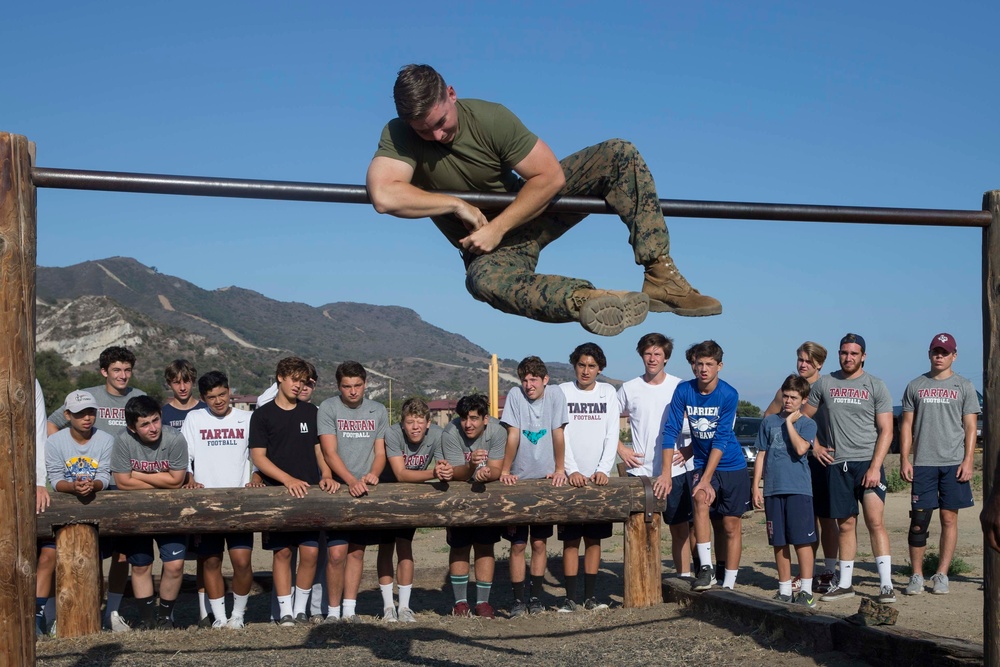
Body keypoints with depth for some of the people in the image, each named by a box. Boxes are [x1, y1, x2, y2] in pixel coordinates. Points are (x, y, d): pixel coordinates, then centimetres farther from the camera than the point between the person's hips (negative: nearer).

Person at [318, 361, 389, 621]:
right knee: (336, 553, -10)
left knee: (357, 551, 7)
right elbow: (329, 452, -10)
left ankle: (350, 609, 15)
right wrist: (352, 481, -22)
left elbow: (380, 452, 9)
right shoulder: (328, 408, -3)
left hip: (365, 491, 3)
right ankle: (333, 610, 3)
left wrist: (372, 475, -12)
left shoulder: (378, 411, 9)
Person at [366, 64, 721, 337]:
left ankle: (662, 277, -24)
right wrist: (459, 205, -31)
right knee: (483, 279, -41)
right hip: (487, 249, -2)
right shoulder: (398, 137, -20)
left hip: (528, 210, 3)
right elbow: (383, 196, -39)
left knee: (620, 154, -14)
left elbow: (550, 176, -20)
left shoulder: (490, 118, -19)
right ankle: (592, 298, -59)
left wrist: (497, 227, -27)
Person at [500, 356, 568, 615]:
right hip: (518, 480, 0)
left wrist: (560, 470, -9)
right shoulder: (515, 395, -9)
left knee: (539, 543, 6)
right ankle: (519, 599, 9)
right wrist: (505, 471, -13)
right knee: (518, 544, 2)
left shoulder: (555, 395, -7)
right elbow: (513, 436, -12)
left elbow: (558, 434, -7)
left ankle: (536, 597, 16)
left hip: (545, 479, 1)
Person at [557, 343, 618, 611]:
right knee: (570, 540, 0)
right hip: (571, 478, -2)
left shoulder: (608, 392, 7)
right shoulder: (563, 391, 0)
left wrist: (604, 470, -11)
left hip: (599, 478, 2)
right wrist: (571, 471, -16)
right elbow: (561, 435, -6)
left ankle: (590, 596, 13)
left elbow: (612, 435, 1)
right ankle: (570, 598, 4)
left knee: (594, 539, 7)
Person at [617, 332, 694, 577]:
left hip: (675, 471, 0)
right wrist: (621, 449, 2)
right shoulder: (629, 389, 3)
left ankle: (684, 577, 14)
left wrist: (689, 449, -3)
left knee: (681, 528, 4)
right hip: (640, 472, 0)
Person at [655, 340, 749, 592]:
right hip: (702, 463, 1)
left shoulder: (728, 395, -16)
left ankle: (729, 584, 12)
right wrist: (666, 473, -17)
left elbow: (721, 439, -19)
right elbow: (671, 430, -9)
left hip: (731, 466, -1)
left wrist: (706, 479, -23)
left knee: (731, 526, 2)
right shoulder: (684, 391, -8)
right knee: (700, 499, -27)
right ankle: (706, 568, -23)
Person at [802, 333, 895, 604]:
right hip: (837, 464, 3)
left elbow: (886, 431, -3)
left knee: (875, 521, -12)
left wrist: (875, 467, -12)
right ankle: (844, 583, 17)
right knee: (846, 525, 8)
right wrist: (814, 446, 8)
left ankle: (886, 586, -10)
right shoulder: (824, 383, 10)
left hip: (868, 462, -3)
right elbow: (804, 417, 20)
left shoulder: (875, 386, 2)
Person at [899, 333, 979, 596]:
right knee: (919, 520, -1)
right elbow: (907, 425, 11)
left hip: (953, 463, -1)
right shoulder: (915, 386, 11)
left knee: (949, 518, 1)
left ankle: (942, 575, 8)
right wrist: (904, 459, 1)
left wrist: (968, 461, -6)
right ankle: (916, 576, 7)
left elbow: (970, 427, 4)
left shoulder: (964, 387, 7)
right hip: (923, 463, 1)